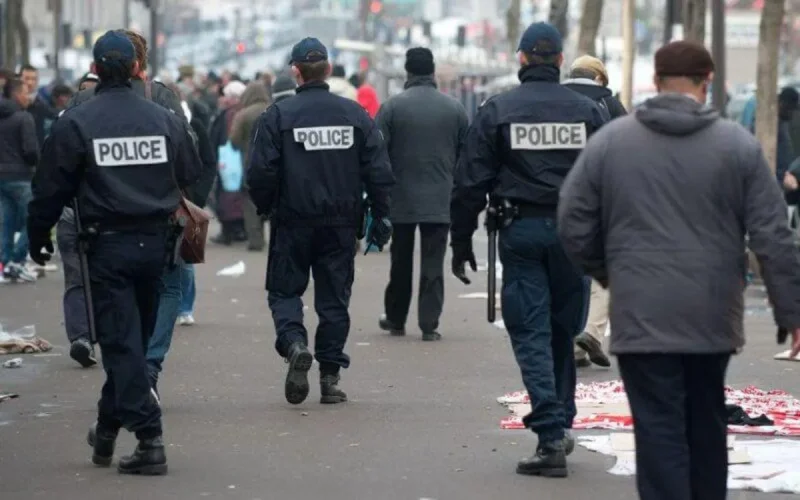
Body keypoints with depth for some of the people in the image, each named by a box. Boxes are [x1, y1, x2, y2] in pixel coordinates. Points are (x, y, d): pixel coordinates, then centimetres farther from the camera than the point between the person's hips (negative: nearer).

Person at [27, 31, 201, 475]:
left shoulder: (75, 122, -7)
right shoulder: (165, 120, 4)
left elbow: (51, 189, -3)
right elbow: (192, 179, 10)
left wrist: (38, 237, 9)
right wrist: (182, 225, 23)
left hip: (107, 246, -4)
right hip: (154, 243, 4)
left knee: (121, 342, -2)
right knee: (135, 338, 16)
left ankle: (149, 439, -11)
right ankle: (107, 429, 28)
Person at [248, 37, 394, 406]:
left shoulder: (278, 115, -8)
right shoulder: (354, 114, 2)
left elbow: (261, 172, -9)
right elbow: (379, 171, 1)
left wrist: (265, 208, 9)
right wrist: (381, 216, 9)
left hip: (294, 222, -2)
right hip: (341, 223, 2)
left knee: (284, 290, 10)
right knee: (334, 297, 9)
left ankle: (294, 343, -17)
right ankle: (330, 377, 10)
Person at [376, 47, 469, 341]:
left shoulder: (392, 107, -6)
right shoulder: (455, 108, 1)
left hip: (401, 199, 0)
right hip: (441, 202, 0)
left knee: (401, 263, 13)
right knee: (433, 265, 1)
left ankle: (395, 320, 24)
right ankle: (429, 324, -4)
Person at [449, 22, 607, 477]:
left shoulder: (497, 111, -1)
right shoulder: (586, 110, 3)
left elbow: (471, 183, -2)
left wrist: (462, 242, 5)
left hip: (521, 231, -2)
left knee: (532, 334, -1)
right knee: (564, 331, 15)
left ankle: (551, 436, -11)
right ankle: (561, 425, 20)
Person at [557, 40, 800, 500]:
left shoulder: (609, 141, 0)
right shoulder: (739, 145, -1)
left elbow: (574, 225, 3)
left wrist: (608, 273, 20)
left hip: (642, 316, -2)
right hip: (714, 317, 2)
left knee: (660, 429, -2)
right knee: (707, 422, 19)